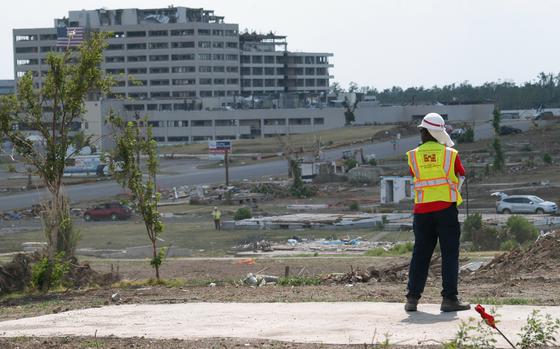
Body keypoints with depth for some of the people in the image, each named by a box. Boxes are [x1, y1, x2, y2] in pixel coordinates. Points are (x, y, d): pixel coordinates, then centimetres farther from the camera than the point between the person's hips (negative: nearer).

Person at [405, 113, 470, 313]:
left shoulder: (413, 156, 2)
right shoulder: (450, 154, -2)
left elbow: (415, 176, 11)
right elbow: (461, 177, 9)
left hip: (422, 209, 3)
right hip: (446, 208, -2)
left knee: (420, 253, 10)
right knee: (449, 253, 1)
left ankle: (412, 297, 10)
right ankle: (449, 298, -3)